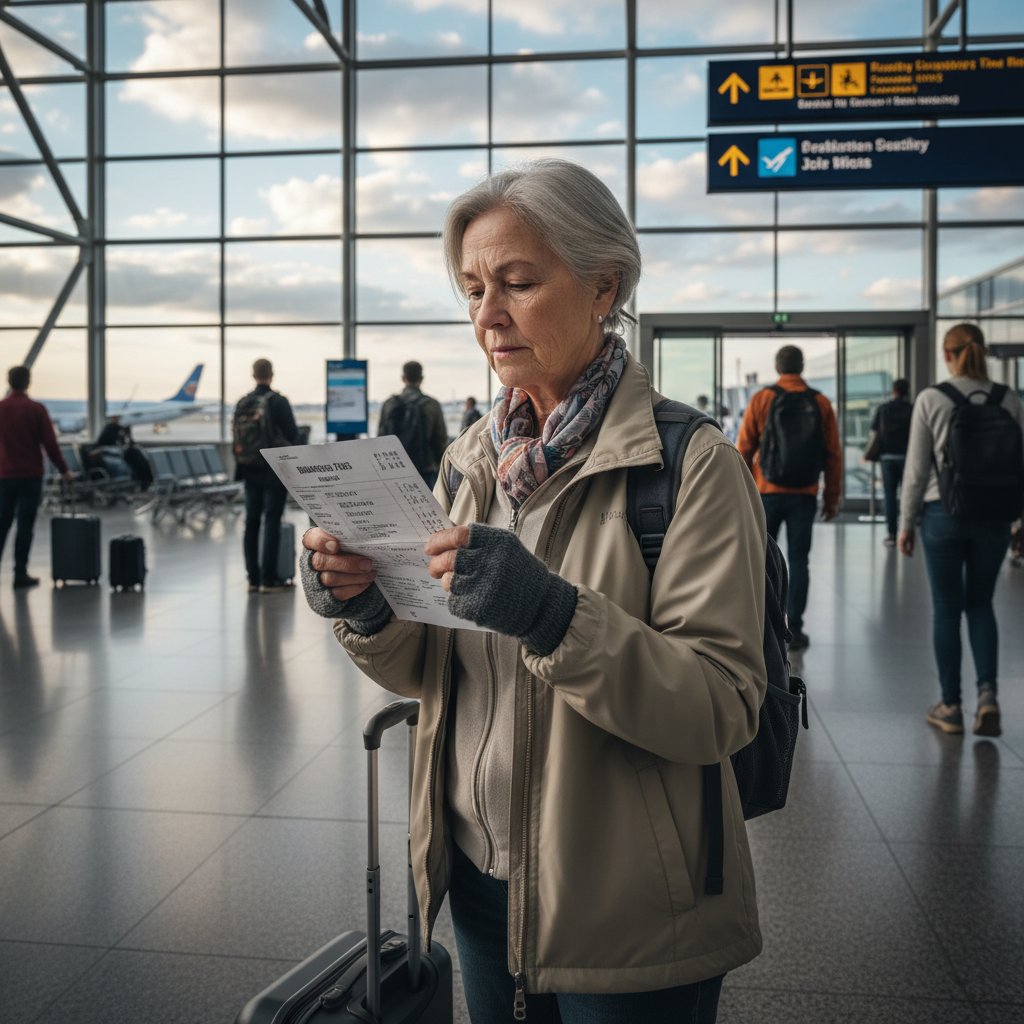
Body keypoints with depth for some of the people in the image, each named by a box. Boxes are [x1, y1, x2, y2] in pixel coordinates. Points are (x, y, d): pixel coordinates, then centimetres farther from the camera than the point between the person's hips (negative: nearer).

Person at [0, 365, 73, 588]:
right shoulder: (36, 409, -7)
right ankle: (20, 574, 1)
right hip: (30, 475, -3)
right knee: (25, 525, 1)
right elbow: (50, 443, -8)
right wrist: (63, 470, 1)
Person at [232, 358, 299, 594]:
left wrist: (241, 466, 17)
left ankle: (253, 579, 11)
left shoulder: (242, 403, 6)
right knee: (271, 523, -4)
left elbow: (236, 436, 10)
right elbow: (292, 435, -10)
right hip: (275, 470, -5)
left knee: (251, 523, 8)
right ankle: (269, 580, -4)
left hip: (250, 470, 5)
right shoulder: (278, 402, -11)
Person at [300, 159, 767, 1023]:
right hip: (480, 877, 5)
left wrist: (554, 615, -34)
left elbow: (724, 706, -21)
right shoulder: (471, 459, 2)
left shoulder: (692, 463, -15)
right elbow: (427, 668, 5)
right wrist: (365, 608, -15)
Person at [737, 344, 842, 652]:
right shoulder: (821, 403, 2)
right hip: (805, 495, 1)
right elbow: (833, 455, 3)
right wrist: (832, 498, 9)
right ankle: (794, 629, 4)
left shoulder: (762, 399, -3)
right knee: (798, 560, 5)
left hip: (767, 492, -1)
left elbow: (743, 449, -4)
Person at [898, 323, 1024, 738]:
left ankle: (951, 707, 14)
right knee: (981, 604, 17)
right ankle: (988, 694, 2)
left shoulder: (931, 399, -7)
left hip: (943, 513, -2)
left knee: (946, 609, 8)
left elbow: (917, 468, -6)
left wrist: (906, 523, 2)